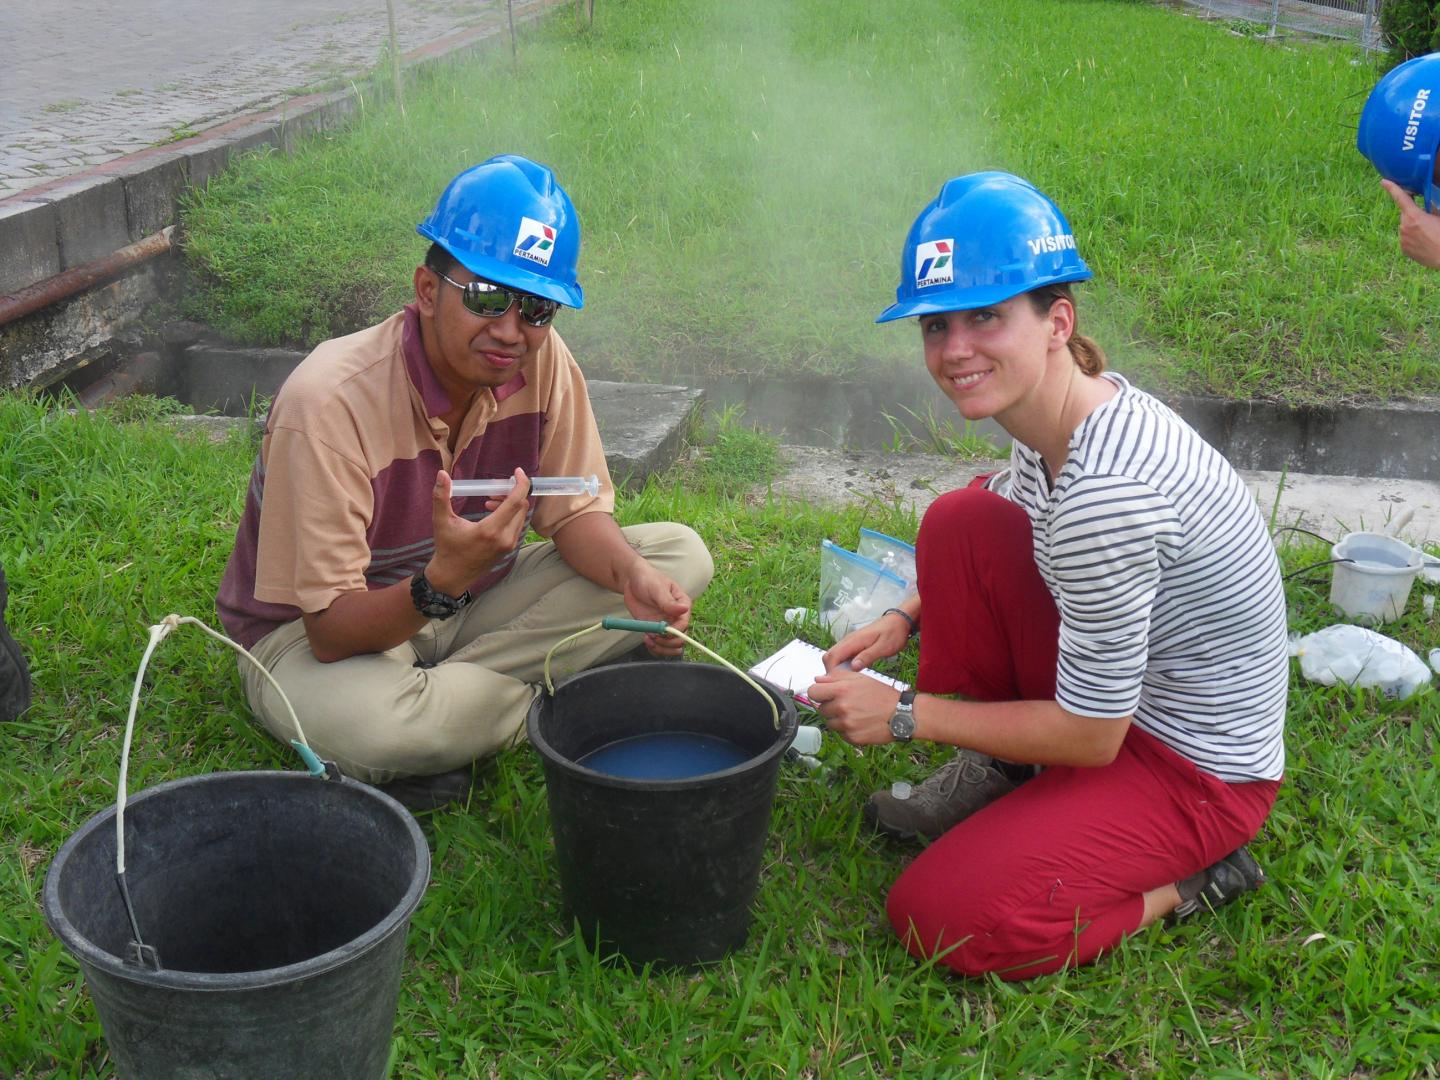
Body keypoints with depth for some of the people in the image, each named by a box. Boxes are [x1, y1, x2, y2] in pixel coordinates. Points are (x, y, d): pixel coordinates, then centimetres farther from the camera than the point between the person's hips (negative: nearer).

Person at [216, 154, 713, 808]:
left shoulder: (541, 360, -14)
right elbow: (331, 631, -28)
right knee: (361, 723, -42)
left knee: (681, 556, -10)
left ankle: (438, 698, -11)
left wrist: (635, 575, -27)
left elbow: (575, 512, -4)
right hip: (314, 636, -5)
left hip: (464, 604, 6)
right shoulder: (328, 401, -29)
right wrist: (442, 582, -47)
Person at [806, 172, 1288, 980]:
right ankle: (997, 774, 9)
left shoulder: (1105, 492, -34)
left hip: (1200, 772, -8)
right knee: (960, 522, -8)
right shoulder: (1064, 413, -7)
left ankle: (1188, 881, 3)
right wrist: (909, 619, 2)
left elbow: (1089, 737, -24)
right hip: (1120, 698, 8)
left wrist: (907, 715, -16)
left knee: (941, 921, -15)